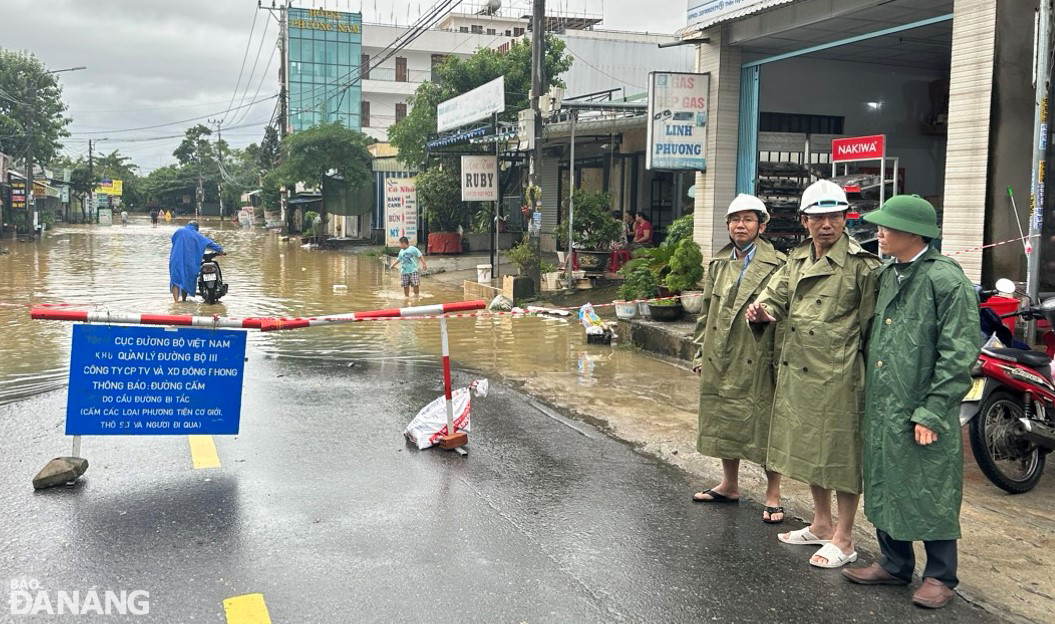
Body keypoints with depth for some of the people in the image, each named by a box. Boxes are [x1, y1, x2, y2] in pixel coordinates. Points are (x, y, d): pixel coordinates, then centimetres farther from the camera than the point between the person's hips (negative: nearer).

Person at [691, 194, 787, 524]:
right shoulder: (717, 264, 11)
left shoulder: (777, 265, -7)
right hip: (720, 361, 6)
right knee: (723, 422, 16)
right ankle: (729, 485, 33)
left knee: (765, 425, 3)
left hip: (758, 361, -6)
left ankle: (773, 495, 17)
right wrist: (700, 354, 12)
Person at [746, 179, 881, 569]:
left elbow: (871, 327, -7)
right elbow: (777, 295, 10)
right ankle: (821, 524, 36)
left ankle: (843, 540, 15)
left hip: (838, 376, -8)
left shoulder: (861, 265, -9)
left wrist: (871, 372, -7)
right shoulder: (797, 260, 12)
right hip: (797, 373, 8)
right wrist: (762, 310, -13)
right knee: (809, 448, 18)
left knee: (841, 453, 1)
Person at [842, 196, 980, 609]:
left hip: (922, 412, -8)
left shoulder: (946, 279, -13)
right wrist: (870, 394, 15)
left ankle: (940, 576, 21)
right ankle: (895, 564, 32)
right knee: (884, 487, 16)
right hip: (881, 407, 8)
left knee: (931, 494, 4)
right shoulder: (887, 275, 10)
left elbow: (958, 355, -15)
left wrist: (931, 413, -18)